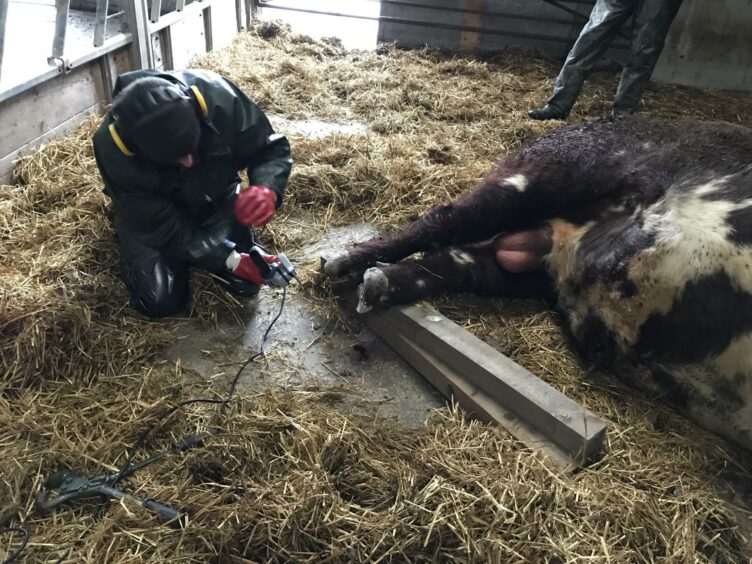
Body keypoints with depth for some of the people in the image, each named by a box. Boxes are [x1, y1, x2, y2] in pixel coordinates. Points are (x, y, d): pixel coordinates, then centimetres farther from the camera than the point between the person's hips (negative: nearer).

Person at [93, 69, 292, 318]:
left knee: (247, 283, -9)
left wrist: (267, 189, -44)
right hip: (150, 216, -1)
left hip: (215, 197, 2)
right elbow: (163, 228, -27)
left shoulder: (216, 96, -35)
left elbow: (272, 148, -21)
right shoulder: (113, 149, -36)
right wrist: (231, 261, -30)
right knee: (160, 302, -13)